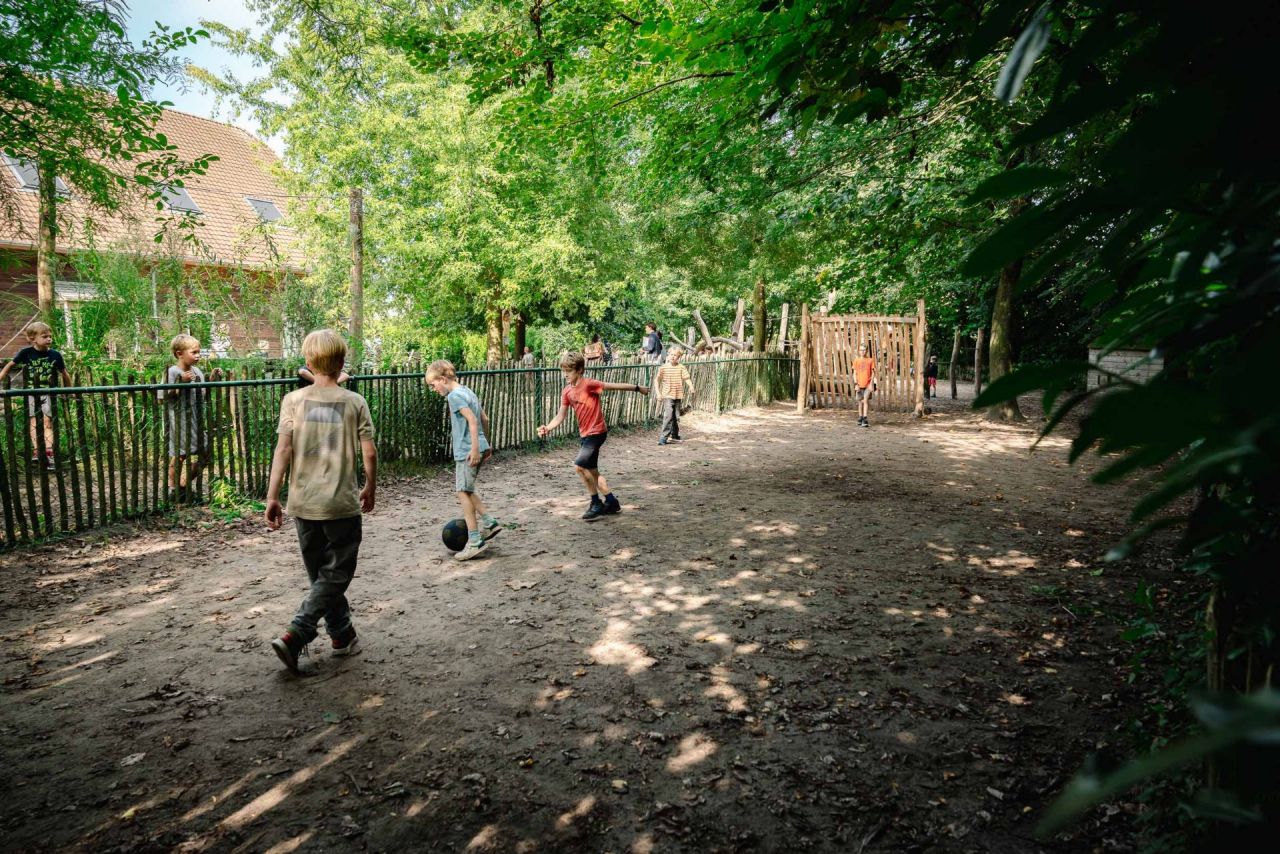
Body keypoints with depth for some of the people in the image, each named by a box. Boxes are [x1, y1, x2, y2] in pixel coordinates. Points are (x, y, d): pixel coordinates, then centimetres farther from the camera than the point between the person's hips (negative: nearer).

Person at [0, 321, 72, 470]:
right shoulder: (26, 352, -7)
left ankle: (49, 453, -13)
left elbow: (64, 374, 7)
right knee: (33, 421, -2)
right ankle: (35, 451, -5)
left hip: (48, 392, 0)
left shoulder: (55, 355, -5)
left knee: (48, 421, -7)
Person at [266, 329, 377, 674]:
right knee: (335, 575, 6)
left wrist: (272, 496, -4)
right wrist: (371, 489, 10)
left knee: (321, 574, 18)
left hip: (303, 503, 3)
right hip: (341, 504, -3)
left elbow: (283, 449, -7)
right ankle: (294, 636, -8)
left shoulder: (293, 400, 0)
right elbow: (369, 452, -5)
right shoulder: (354, 402, -3)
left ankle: (343, 635, 29)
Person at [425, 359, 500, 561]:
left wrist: (474, 448, -25)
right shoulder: (467, 392, 16)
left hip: (466, 451, -10)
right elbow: (485, 419, 20)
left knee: (463, 492, -6)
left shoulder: (454, 395, -12)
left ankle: (475, 540, -6)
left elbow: (472, 420, -22)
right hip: (478, 448, 10)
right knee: (465, 490, 19)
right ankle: (489, 522, 18)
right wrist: (483, 443, 28)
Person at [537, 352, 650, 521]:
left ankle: (596, 504, -5)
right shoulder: (566, 392, 3)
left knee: (579, 465, -19)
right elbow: (561, 416, 2)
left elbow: (615, 386, -13)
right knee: (591, 472, 14)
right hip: (584, 434, 8)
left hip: (596, 432, -8)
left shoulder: (589, 384, -17)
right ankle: (612, 503, 29)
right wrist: (547, 428, -15)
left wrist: (638, 388, -8)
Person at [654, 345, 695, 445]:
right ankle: (664, 437, -13)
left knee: (676, 417, 12)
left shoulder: (681, 368, 3)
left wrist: (691, 387, -21)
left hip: (678, 396, 3)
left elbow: (687, 378, -3)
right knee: (668, 415, -15)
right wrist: (658, 392, -5)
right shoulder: (663, 368, -1)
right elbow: (657, 380, 4)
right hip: (667, 396, -3)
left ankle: (674, 436, 27)